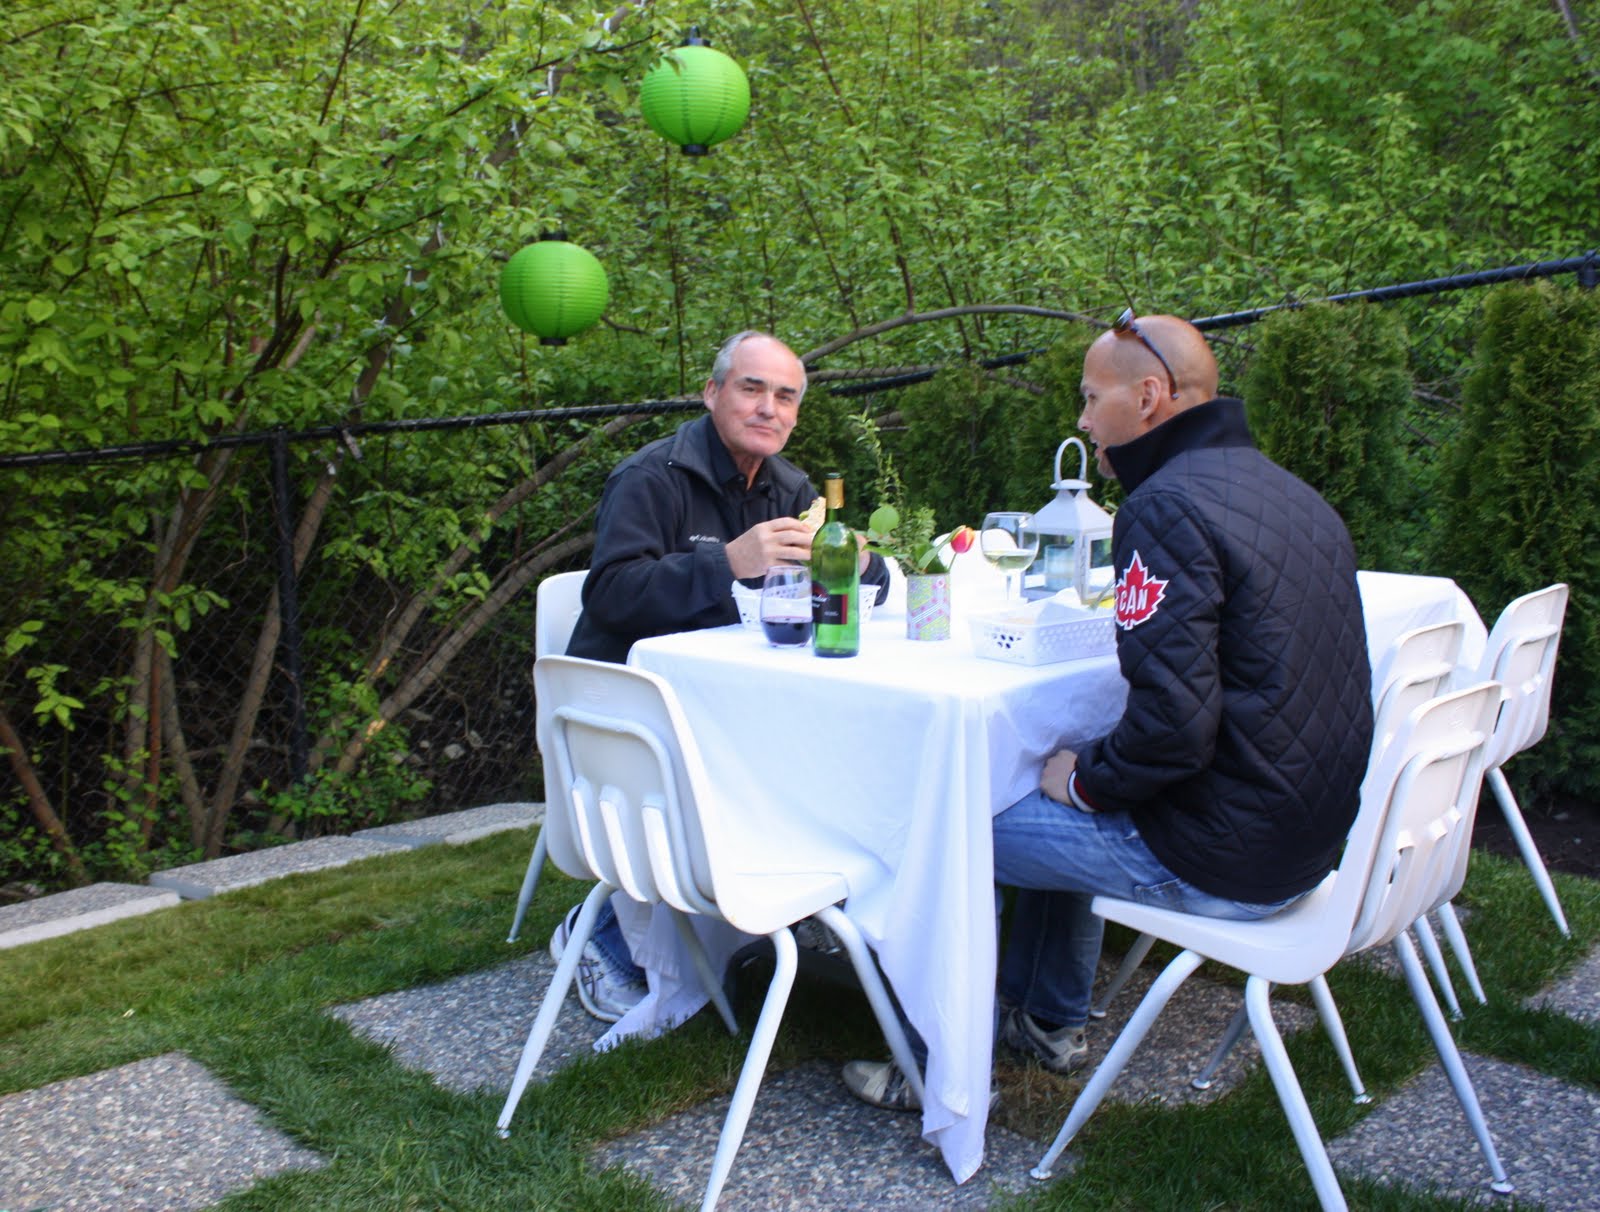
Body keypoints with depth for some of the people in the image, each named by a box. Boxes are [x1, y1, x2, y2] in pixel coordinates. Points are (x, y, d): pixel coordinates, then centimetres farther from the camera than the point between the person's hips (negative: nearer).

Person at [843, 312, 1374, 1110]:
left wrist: (1087, 780, -9)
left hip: (1217, 862, -9)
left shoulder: (1168, 506, -20)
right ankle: (1050, 1023, 39)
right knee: (1062, 800, 29)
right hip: (1306, 839, 9)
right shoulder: (1295, 495, 10)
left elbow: (1172, 721, -29)